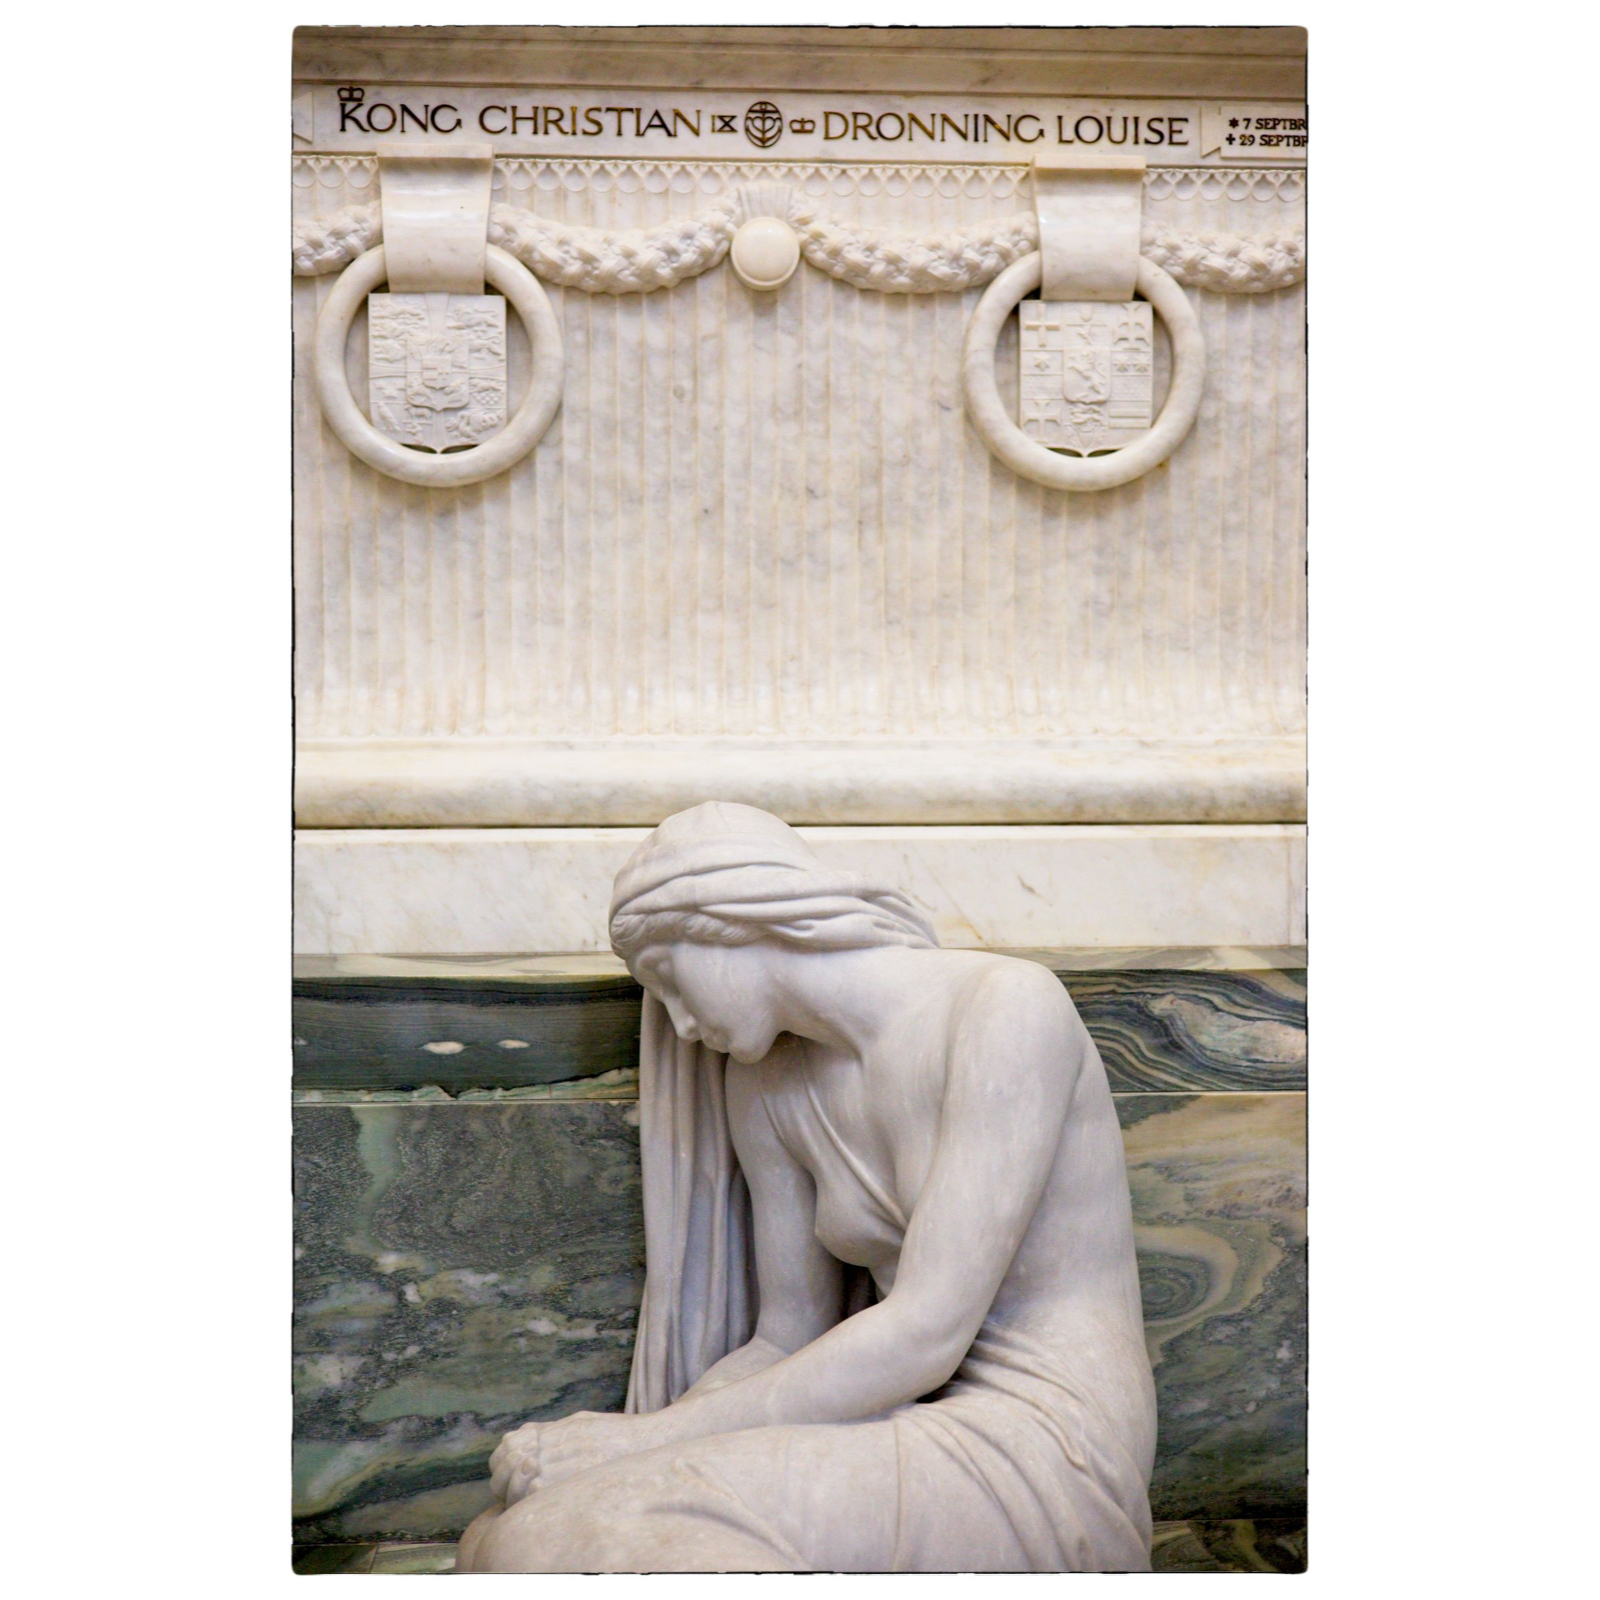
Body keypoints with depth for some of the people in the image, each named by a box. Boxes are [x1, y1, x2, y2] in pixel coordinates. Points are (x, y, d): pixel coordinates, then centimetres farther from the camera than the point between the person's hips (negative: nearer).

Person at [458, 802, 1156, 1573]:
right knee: (498, 1535, -11)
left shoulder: (1008, 1007, -15)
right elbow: (787, 1339, 11)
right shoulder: (764, 1080, 9)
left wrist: (652, 1438, -17)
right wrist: (627, 1447, -4)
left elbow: (926, 1333, -20)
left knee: (572, 1533, -23)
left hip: (1052, 1458, -7)